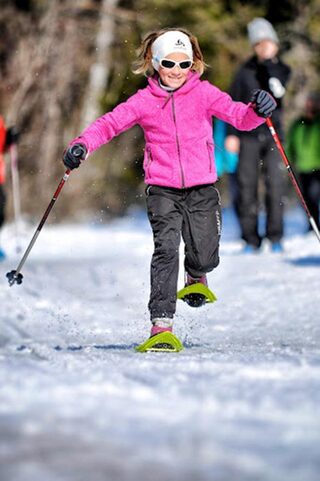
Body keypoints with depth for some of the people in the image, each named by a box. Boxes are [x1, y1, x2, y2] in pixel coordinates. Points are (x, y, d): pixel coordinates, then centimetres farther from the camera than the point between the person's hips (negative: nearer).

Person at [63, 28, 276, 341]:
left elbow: (238, 116, -7)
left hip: (202, 188, 1)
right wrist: (82, 145, -16)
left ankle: (195, 276, 40)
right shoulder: (144, 101, 1)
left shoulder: (203, 93, 0)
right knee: (166, 247, -19)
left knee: (205, 256, 0)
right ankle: (161, 322, -18)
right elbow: (110, 123, 0)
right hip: (162, 189, -1)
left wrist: (257, 111, -29)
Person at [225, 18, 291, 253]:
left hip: (273, 135, 0)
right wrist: (232, 134, 0)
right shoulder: (246, 70, 5)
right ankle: (250, 238, 2)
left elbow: (278, 91, -12)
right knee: (247, 185, -3)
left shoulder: (283, 70, 8)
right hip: (249, 134, 0)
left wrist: (270, 63, -12)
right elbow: (234, 103, 7)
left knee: (275, 185, -6)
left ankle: (275, 236, 2)